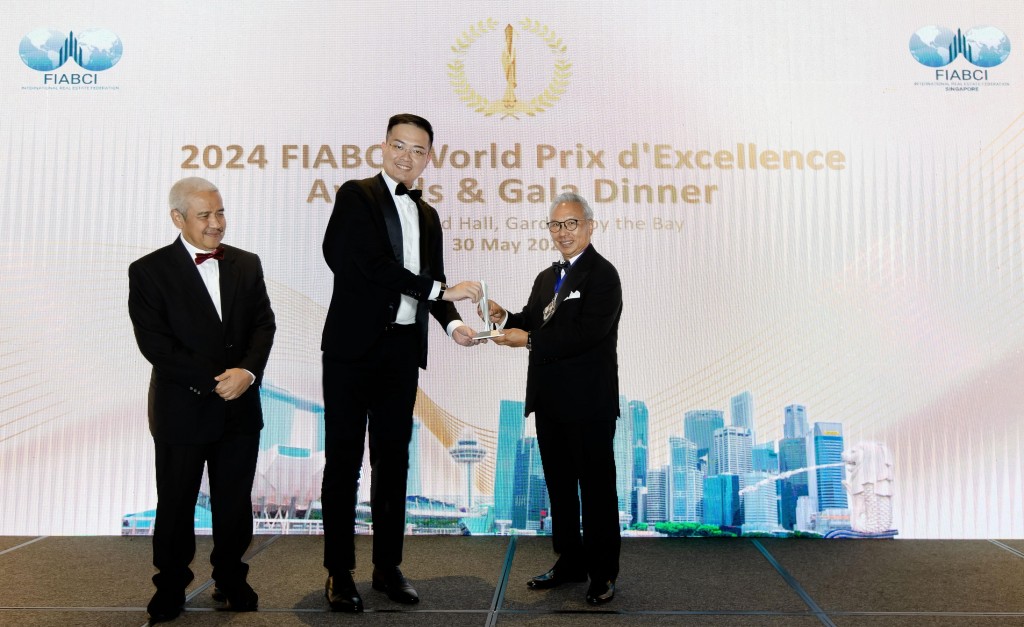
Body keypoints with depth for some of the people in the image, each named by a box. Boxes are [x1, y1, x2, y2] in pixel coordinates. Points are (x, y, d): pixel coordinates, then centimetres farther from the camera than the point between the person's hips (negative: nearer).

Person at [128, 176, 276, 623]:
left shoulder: (246, 264, 7)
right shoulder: (149, 271, -5)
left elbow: (263, 324, 1)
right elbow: (155, 343, -12)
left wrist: (248, 371, -17)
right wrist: (213, 381, -17)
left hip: (240, 407, 3)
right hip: (182, 410, -3)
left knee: (235, 503, 13)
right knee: (175, 506, 11)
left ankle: (230, 579, 32)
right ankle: (170, 588, 31)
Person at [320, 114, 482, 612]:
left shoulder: (427, 215, 16)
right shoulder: (357, 195, -3)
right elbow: (374, 264, -15)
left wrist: (451, 322, -3)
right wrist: (443, 291, -16)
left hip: (402, 350, 6)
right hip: (353, 347, -5)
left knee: (393, 459, 10)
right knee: (344, 460, 2)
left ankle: (388, 566, 21)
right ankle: (339, 572, 13)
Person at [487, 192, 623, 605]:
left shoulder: (602, 274, -10)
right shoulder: (547, 278, 16)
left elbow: (587, 333, -22)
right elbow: (533, 324, 15)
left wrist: (529, 340, -19)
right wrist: (505, 318, -5)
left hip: (589, 402, -8)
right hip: (551, 400, 8)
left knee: (596, 486, 3)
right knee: (559, 484, 16)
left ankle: (603, 573, 16)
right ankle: (570, 562, 30)